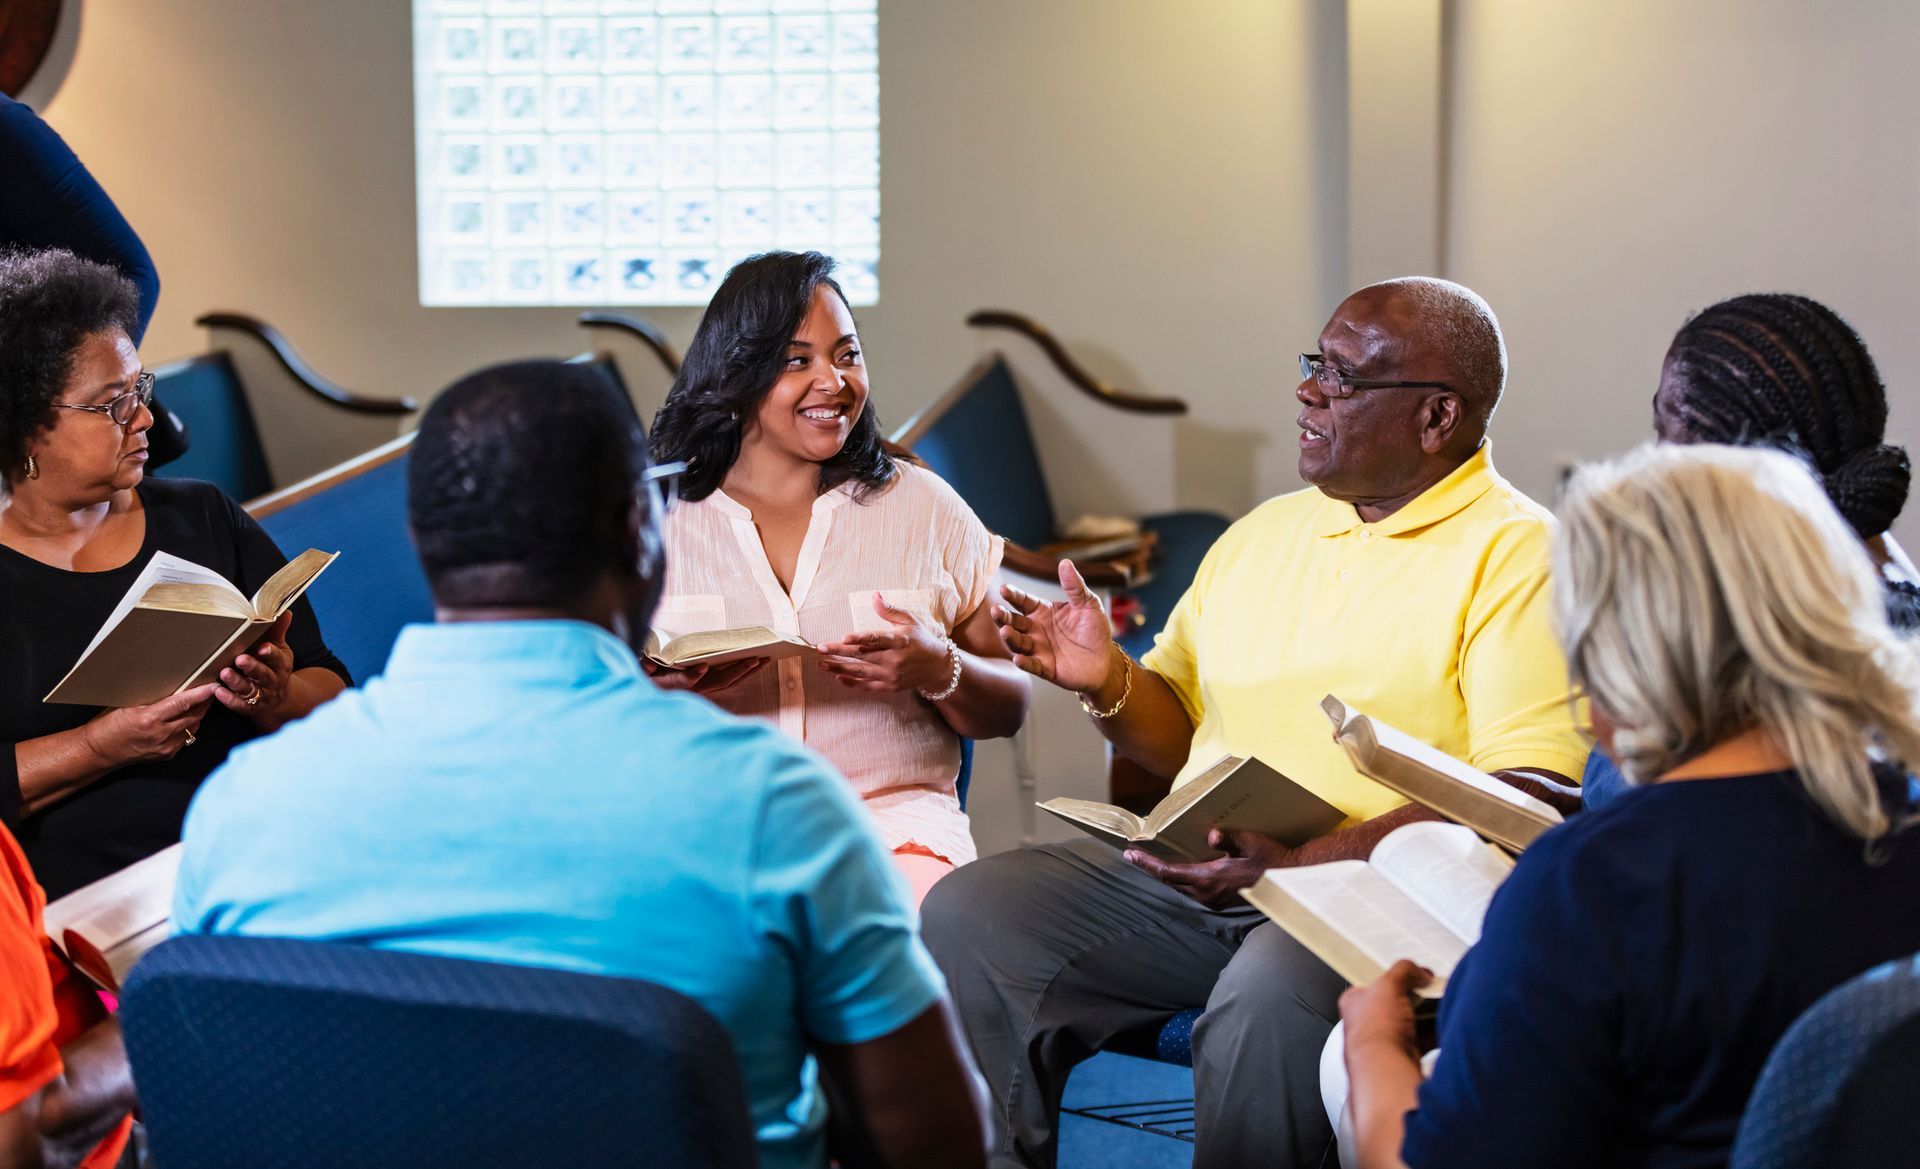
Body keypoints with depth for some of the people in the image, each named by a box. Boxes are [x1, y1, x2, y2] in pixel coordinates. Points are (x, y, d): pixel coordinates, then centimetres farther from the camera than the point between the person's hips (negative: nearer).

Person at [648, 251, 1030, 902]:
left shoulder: (924, 507, 13)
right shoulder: (658, 520, 11)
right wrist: (665, 686, -13)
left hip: (892, 823, 1)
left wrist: (938, 671, -8)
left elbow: (1008, 710, 14)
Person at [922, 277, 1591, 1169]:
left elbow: (1526, 801, -16)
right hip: (1192, 874, 7)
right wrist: (1107, 684, 0)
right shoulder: (1265, 532, 20)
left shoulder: (1517, 554, -5)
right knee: (968, 916, -11)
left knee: (1270, 995, -37)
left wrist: (1301, 865, -25)